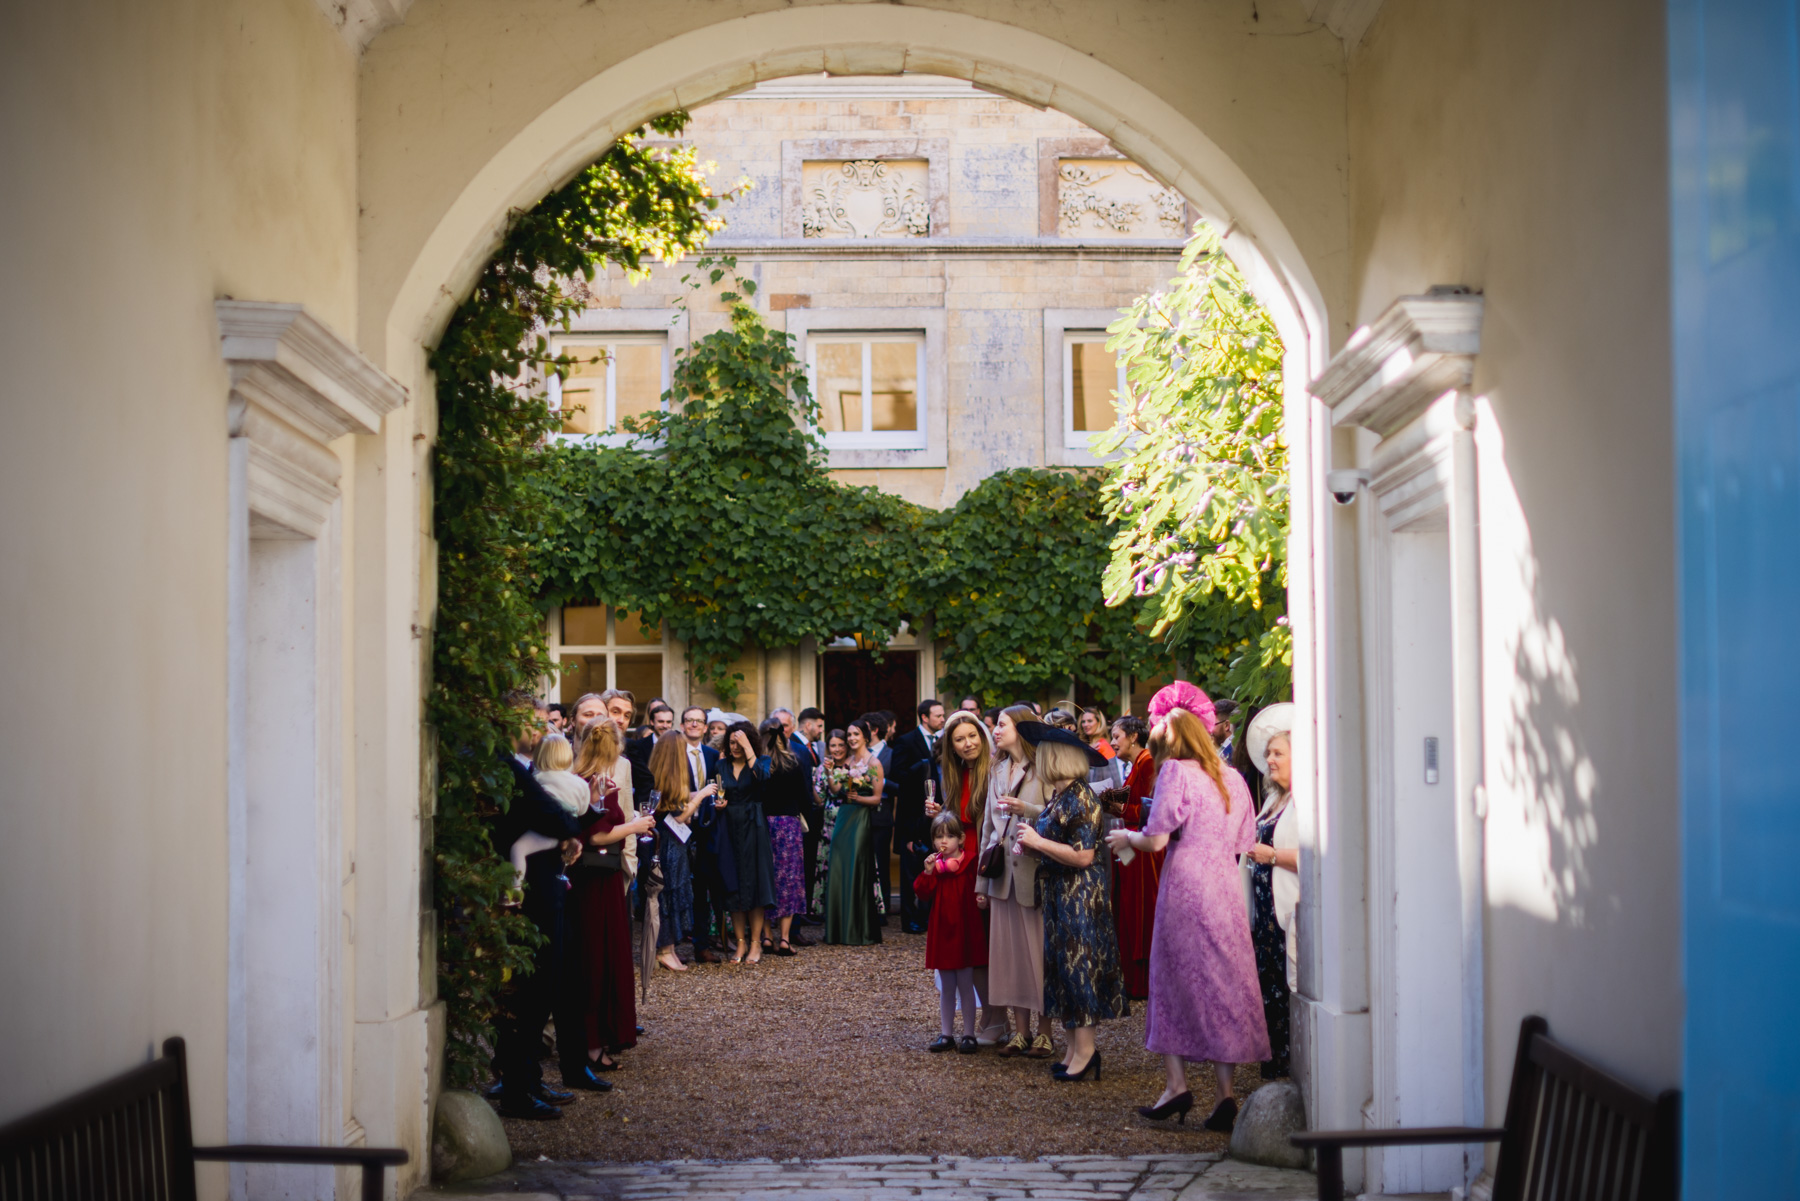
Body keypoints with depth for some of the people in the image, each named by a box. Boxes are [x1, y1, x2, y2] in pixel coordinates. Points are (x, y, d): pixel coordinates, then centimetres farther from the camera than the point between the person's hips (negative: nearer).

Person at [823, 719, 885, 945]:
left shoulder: (874, 763, -4)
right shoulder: (845, 761, 12)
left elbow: (877, 798, -5)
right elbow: (835, 790, 3)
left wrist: (858, 798, -20)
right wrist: (829, 773, -11)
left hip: (862, 818, -6)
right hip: (843, 818, 6)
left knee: (856, 872, -5)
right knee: (838, 871, 3)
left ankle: (859, 932, 2)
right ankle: (840, 930, 11)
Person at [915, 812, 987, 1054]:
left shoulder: (970, 863, -9)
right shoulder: (934, 864, 4)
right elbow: (923, 892, -7)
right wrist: (927, 872, -19)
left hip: (965, 931, -4)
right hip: (941, 931, 4)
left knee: (965, 986, 3)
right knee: (946, 987, 12)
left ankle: (969, 1035, 11)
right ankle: (946, 1034, 18)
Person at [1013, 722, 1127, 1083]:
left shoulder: (1080, 799, -18)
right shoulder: (1058, 796, 10)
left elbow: (1083, 856, -22)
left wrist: (1038, 841, -17)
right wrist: (1029, 846, 3)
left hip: (1080, 897, -10)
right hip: (1058, 894, 10)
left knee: (1078, 965, -6)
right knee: (1061, 966, 10)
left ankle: (1085, 1050, -1)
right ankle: (1074, 1047, 14)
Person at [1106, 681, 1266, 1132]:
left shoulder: (1176, 771, -6)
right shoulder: (1232, 777, 13)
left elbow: (1155, 839, -10)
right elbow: (1243, 844, 16)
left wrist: (1125, 837, 9)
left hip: (1186, 884, -5)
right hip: (1227, 888, 5)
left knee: (1175, 980, 5)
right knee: (1225, 983, 6)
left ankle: (1177, 1083, 3)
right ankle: (1226, 1092, 3)